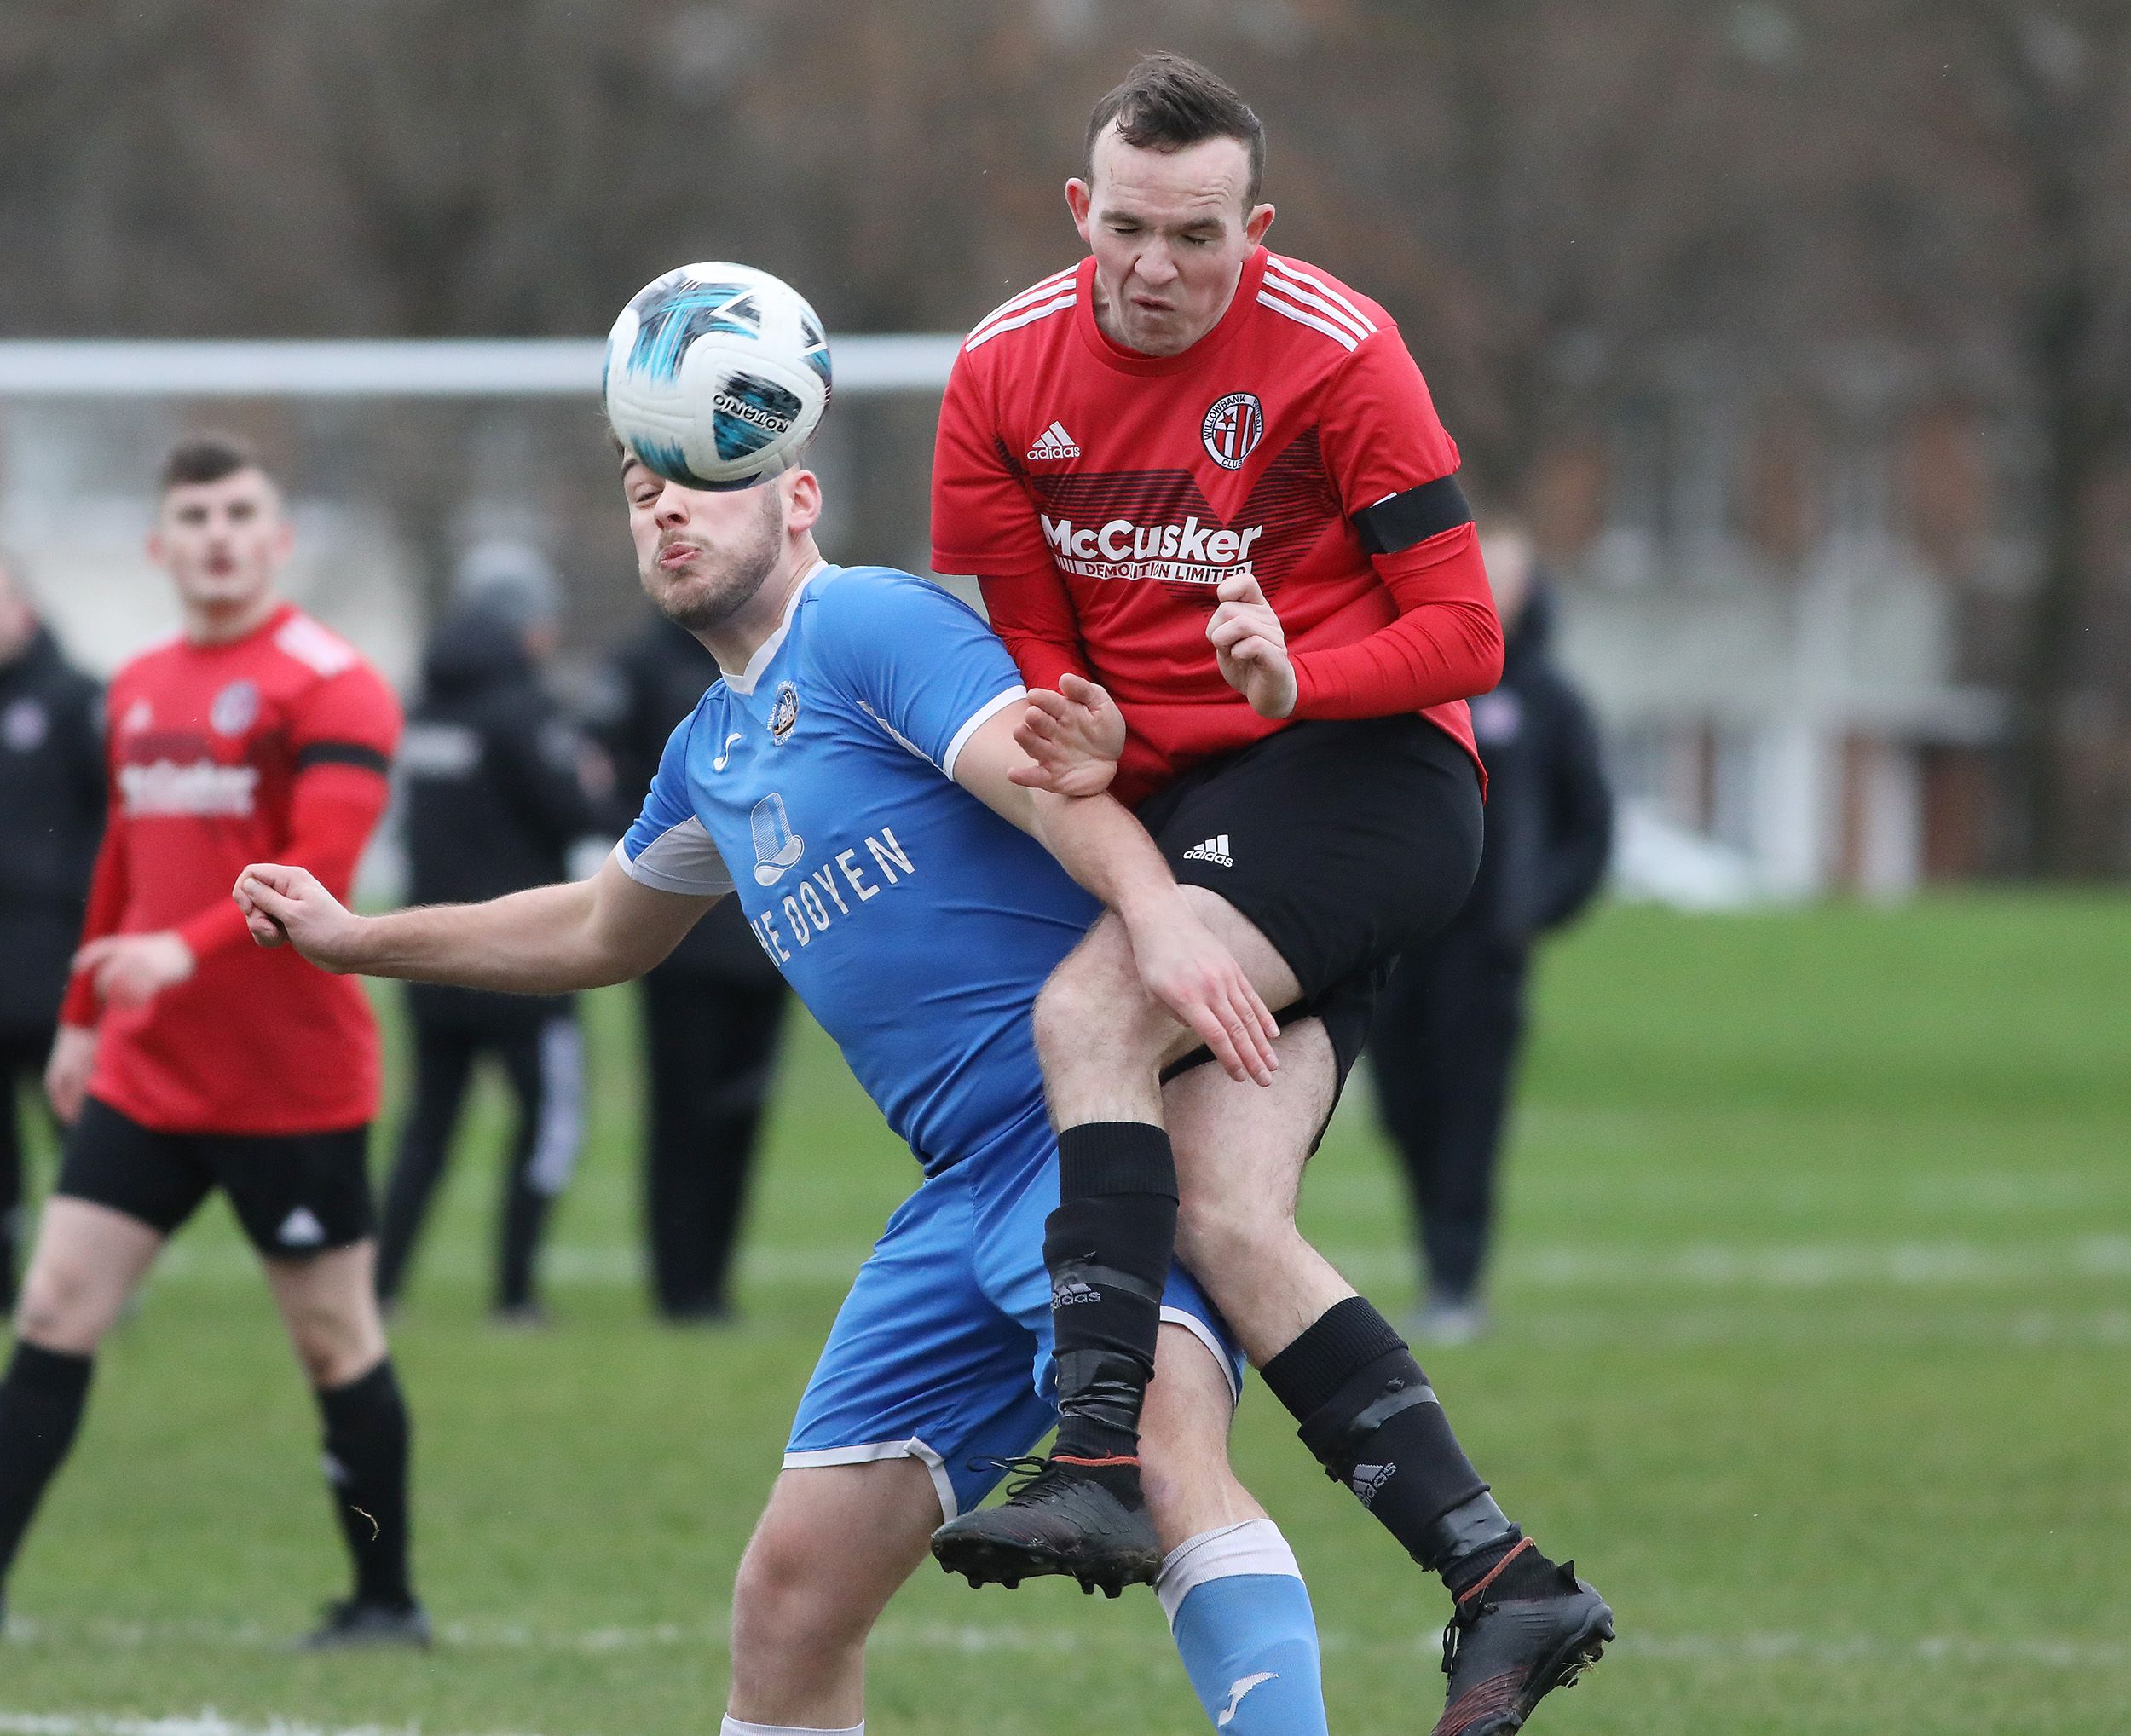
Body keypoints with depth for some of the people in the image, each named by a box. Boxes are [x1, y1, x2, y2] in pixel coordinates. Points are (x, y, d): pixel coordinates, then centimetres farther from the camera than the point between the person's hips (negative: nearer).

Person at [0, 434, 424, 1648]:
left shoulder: (330, 686, -10)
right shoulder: (140, 691, 13)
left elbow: (321, 868, -22)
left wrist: (187, 950, -33)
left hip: (293, 1081, -6)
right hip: (143, 1077, 6)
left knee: (336, 1339, 3)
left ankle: (389, 1603, 15)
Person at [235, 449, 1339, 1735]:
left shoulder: (871, 625, -6)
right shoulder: (711, 753, 22)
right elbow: (604, 931, 41)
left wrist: (1161, 914, -40)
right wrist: (354, 939, 45)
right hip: (968, 1184, 9)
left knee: (1160, 1441, -34)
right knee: (793, 1589, 6)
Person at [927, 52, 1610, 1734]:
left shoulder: (1335, 355, -10)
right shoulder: (1006, 376, 4)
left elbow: (1463, 634, -9)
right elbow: (1020, 641, 13)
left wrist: (1297, 680, -28)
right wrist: (1081, 741, -10)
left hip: (1363, 774, -6)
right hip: (1170, 807, 6)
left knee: (1089, 1010, -29)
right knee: (1224, 1222, -13)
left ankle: (1104, 1467, -33)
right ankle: (1503, 1584, -11)